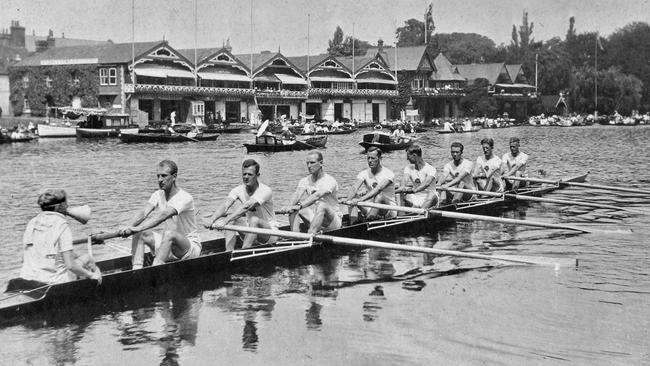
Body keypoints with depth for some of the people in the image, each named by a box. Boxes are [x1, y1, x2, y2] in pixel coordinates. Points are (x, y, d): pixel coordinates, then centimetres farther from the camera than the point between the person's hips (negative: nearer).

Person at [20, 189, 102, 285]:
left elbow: (24, 259, 8)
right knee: (87, 258, 16)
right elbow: (70, 265, -20)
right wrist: (91, 275, -7)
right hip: (54, 282, -6)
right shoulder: (63, 226, -15)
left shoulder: (33, 222, 3)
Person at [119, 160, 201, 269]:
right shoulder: (157, 195, 1)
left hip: (190, 247, -7)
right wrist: (130, 226, -38)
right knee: (139, 234, -14)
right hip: (167, 245, 7)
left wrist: (138, 228, -48)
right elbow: (143, 211, -17)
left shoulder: (185, 198, -20)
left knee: (169, 234, -37)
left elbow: (164, 214, -36)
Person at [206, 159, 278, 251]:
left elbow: (246, 207, -38)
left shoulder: (265, 190, -22)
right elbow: (225, 205, -22)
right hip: (250, 231, 6)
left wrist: (225, 221, -50)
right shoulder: (238, 190, -5)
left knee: (254, 220, -35)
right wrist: (212, 220, -43)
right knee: (230, 219, -17)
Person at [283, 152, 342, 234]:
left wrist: (300, 206, -44)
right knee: (293, 208, -13)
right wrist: (290, 206, -35)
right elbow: (297, 194, -14)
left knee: (322, 205, -36)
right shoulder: (305, 181, 6)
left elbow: (317, 195, -31)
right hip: (314, 220, 6)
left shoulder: (329, 181, -14)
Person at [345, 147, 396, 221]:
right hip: (370, 209, 4)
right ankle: (353, 223, -30)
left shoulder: (388, 174, -12)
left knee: (380, 195, -33)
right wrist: (348, 200, -39)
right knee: (354, 195, -15)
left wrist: (360, 200, -43)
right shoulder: (364, 174, 2)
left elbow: (378, 189, -29)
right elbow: (354, 188, -16)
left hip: (389, 211, -4)